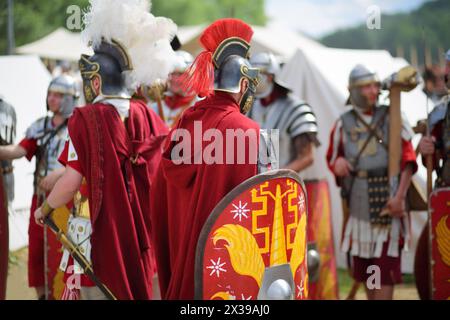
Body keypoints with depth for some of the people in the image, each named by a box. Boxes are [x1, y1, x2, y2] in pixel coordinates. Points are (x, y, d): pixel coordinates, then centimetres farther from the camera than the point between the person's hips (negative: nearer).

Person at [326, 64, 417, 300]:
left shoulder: (391, 118, 1)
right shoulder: (344, 124, 6)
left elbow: (408, 159, -2)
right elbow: (332, 158, 16)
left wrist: (400, 196, -12)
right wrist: (338, 164, -9)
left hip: (387, 203, -3)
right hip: (359, 205, 3)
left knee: (386, 264, -7)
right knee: (362, 265, 9)